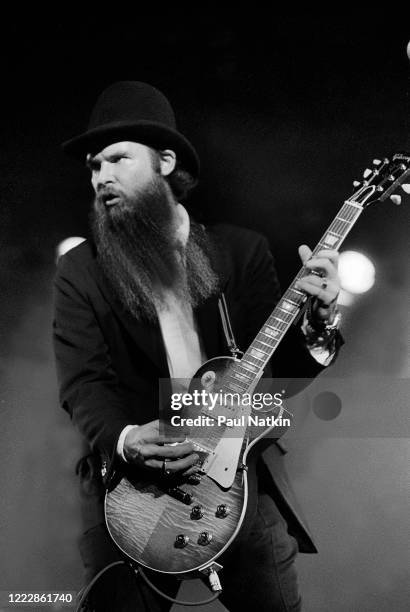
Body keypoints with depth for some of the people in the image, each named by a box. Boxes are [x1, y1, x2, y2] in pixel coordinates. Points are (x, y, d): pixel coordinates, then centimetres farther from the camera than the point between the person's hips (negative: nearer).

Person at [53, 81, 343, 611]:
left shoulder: (241, 250, 4)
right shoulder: (79, 272, 1)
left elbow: (284, 371, 3)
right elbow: (82, 385, -6)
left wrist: (318, 321, -18)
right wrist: (126, 440, -26)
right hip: (127, 483, -1)